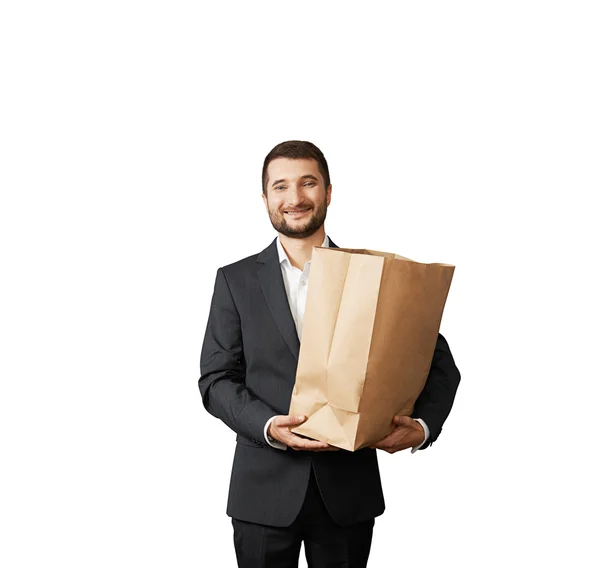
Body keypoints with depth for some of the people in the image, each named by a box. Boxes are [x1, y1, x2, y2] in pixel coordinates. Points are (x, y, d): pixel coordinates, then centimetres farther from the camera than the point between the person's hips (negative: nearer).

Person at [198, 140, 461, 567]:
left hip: (348, 491, 0)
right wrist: (268, 426, -18)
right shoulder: (236, 280, 4)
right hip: (265, 492, 0)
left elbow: (439, 364, 3)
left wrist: (422, 427, -15)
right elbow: (216, 379, 0)